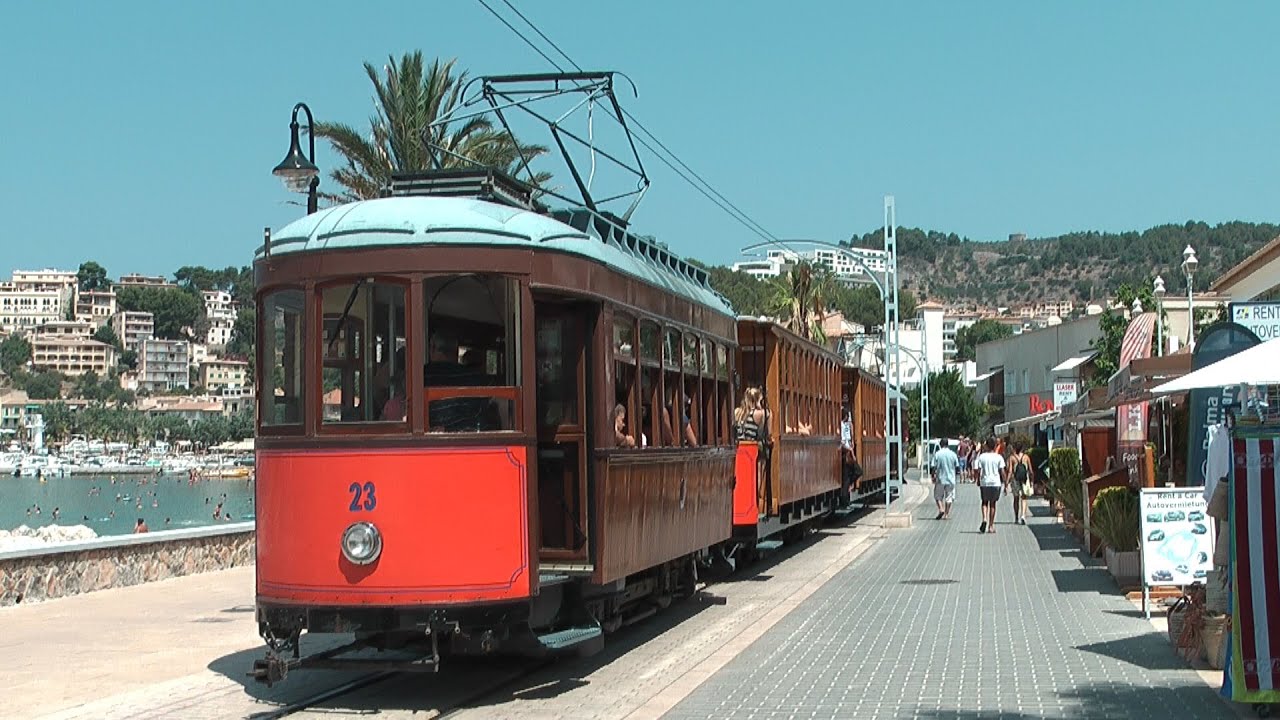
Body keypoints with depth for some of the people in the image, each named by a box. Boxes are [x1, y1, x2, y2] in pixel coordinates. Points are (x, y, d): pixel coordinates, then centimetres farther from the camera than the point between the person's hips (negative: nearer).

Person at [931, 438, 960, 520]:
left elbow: (933, 467, -9)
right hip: (950, 479, 1)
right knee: (949, 497, 9)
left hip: (940, 479, -1)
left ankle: (941, 509, -8)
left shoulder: (937, 454, -7)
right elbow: (957, 467, 1)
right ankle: (946, 514, 8)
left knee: (938, 496, 12)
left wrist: (933, 475, 5)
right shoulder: (953, 454, -3)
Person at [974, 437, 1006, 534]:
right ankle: (991, 526, 10)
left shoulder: (982, 457, -2)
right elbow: (1002, 471, -5)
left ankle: (984, 519, -12)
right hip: (995, 482, 0)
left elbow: (979, 471, -3)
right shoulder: (998, 457, -4)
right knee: (992, 503, 8)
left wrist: (978, 481, 10)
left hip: (984, 482, 0)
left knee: (985, 502, 14)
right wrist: (1004, 481, 5)